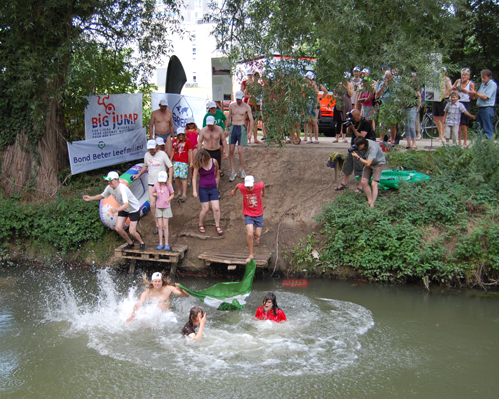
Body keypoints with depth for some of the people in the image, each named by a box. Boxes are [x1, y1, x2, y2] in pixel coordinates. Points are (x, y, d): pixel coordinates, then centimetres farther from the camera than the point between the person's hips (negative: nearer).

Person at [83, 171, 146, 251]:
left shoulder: (122, 188, -37)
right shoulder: (109, 188, -13)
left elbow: (126, 204, -50)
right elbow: (102, 196, 8)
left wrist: (117, 209, -67)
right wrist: (91, 198, -7)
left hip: (134, 209, -7)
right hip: (123, 209, 7)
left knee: (132, 232, -10)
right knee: (118, 229, -4)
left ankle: (142, 244, 21)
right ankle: (130, 244, 21)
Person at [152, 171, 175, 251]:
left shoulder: (168, 185, -6)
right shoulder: (156, 184, -2)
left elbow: (172, 195, 3)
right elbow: (153, 193, 9)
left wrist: (168, 199, -17)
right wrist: (155, 194, -15)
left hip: (166, 207, -2)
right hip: (158, 207, 2)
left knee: (165, 226, -3)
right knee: (160, 226, 3)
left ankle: (166, 244, 5)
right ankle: (160, 243, 11)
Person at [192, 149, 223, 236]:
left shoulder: (214, 161, -8)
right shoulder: (198, 165, -13)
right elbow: (194, 178, -10)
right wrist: (194, 191, -16)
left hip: (213, 188, 2)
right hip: (203, 189, -2)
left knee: (216, 208, -4)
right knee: (205, 209, 0)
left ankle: (217, 226, 15)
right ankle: (201, 225, 24)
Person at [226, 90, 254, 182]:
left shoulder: (246, 107, -3)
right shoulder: (231, 105, 7)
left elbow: (251, 120, -1)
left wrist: (250, 132, -7)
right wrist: (226, 128, 15)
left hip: (241, 128, -3)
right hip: (232, 127, 3)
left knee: (240, 151, -6)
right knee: (231, 150, -2)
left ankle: (241, 170, 15)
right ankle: (233, 172, 5)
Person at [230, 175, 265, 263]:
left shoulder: (259, 186, -20)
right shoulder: (242, 187, -19)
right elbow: (237, 185, 6)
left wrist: (263, 192, 26)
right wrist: (234, 190, 28)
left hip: (258, 214, 1)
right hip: (248, 214, -1)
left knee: (258, 235, 5)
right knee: (249, 234, -16)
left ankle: (256, 235, 45)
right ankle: (251, 254, 1)